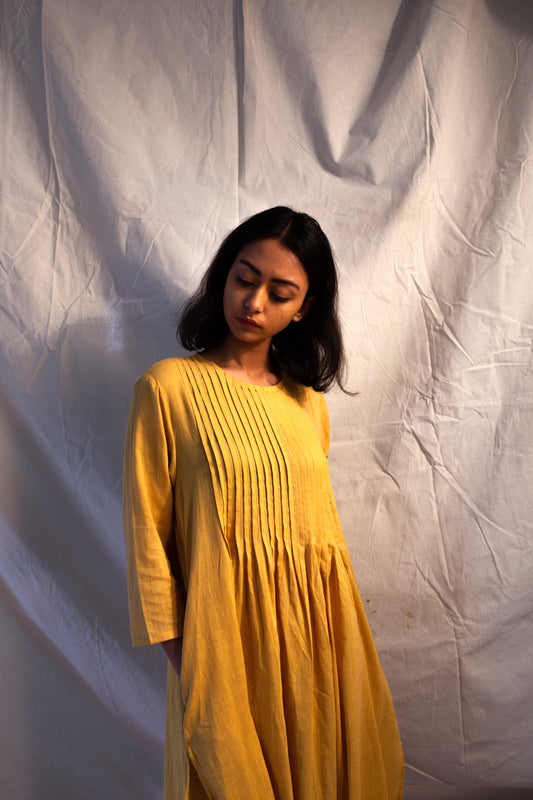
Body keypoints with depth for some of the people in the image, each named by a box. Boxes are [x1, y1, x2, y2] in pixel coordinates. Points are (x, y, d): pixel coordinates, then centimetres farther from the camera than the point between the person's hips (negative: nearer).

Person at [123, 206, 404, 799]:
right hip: (227, 630, -4)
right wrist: (179, 657, -7)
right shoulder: (168, 386, -8)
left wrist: (340, 635, 13)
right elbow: (148, 531, -7)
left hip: (315, 623, 5)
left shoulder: (308, 400, 6)